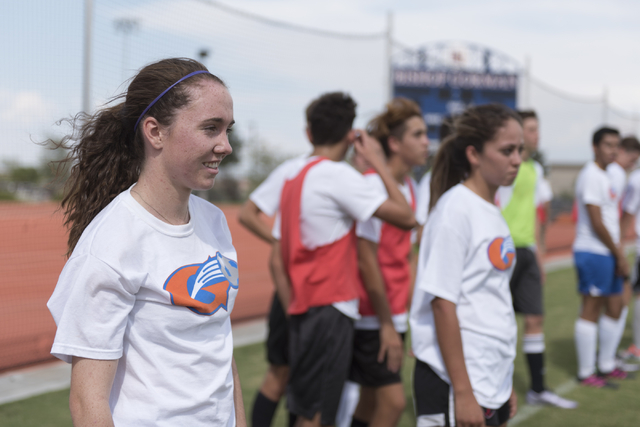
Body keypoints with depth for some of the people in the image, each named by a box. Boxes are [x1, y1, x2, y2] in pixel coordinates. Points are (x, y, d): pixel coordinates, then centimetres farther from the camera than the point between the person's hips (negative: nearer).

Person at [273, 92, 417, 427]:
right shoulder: (338, 175, -11)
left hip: (303, 311, 8)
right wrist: (378, 162, -5)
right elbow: (406, 217, -15)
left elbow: (278, 262, 16)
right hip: (330, 308, -8)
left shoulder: (293, 178, 14)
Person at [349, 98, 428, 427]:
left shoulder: (410, 187, 9)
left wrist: (405, 313, 10)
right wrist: (387, 323, -14)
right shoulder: (373, 184, -16)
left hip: (393, 316, 8)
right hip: (372, 319, -8)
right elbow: (366, 259, -17)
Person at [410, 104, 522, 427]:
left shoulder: (491, 212, 10)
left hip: (493, 382, 8)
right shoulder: (454, 210, -15)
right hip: (454, 386, -8)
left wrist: (505, 383, 18)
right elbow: (442, 304, -17)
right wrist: (462, 393, -19)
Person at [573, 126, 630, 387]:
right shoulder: (591, 176, -14)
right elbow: (596, 223, -18)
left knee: (614, 307, 14)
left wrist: (619, 254, 14)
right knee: (591, 309, -4)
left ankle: (606, 365, 26)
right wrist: (619, 254, -12)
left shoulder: (605, 176, 18)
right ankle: (585, 373, 3)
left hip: (608, 254, 10)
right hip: (593, 252, -10)